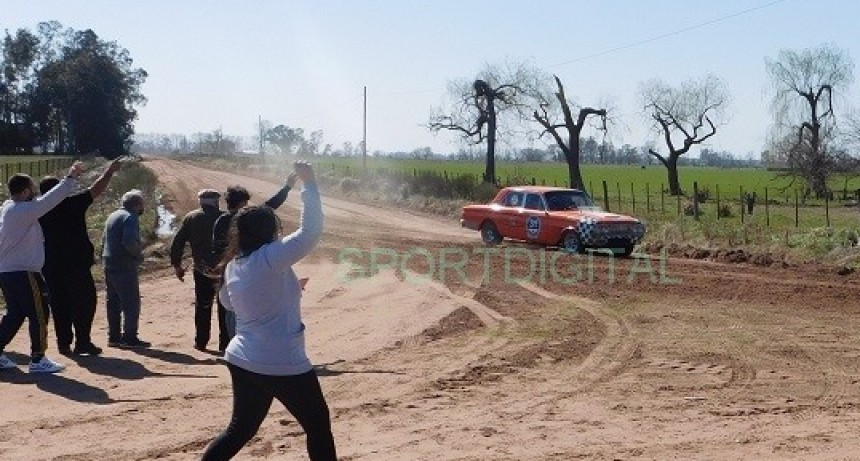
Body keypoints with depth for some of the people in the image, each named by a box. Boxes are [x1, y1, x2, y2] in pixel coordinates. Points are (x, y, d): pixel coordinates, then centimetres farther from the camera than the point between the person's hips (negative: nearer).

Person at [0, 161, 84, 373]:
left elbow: (43, 203, 15)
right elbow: (50, 200, -21)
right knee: (39, 314, -1)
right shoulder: (24, 210, -17)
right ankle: (37, 360, 2)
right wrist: (71, 178, -16)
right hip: (23, 274, -10)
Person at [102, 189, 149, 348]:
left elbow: (104, 240, 20)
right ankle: (129, 338, -5)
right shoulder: (131, 217, -13)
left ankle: (113, 336, 18)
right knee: (131, 303, -5)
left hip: (109, 265, 9)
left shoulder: (112, 216, 17)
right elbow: (129, 241, -25)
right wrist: (139, 254, -10)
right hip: (125, 267, -9)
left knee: (113, 303, 13)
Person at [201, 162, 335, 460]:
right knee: (318, 425, 9)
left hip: (242, 361, 8)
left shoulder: (233, 265, 5)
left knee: (240, 429, 21)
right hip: (281, 365, -8)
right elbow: (311, 232, -22)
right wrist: (309, 183, -16)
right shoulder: (270, 257, -18)